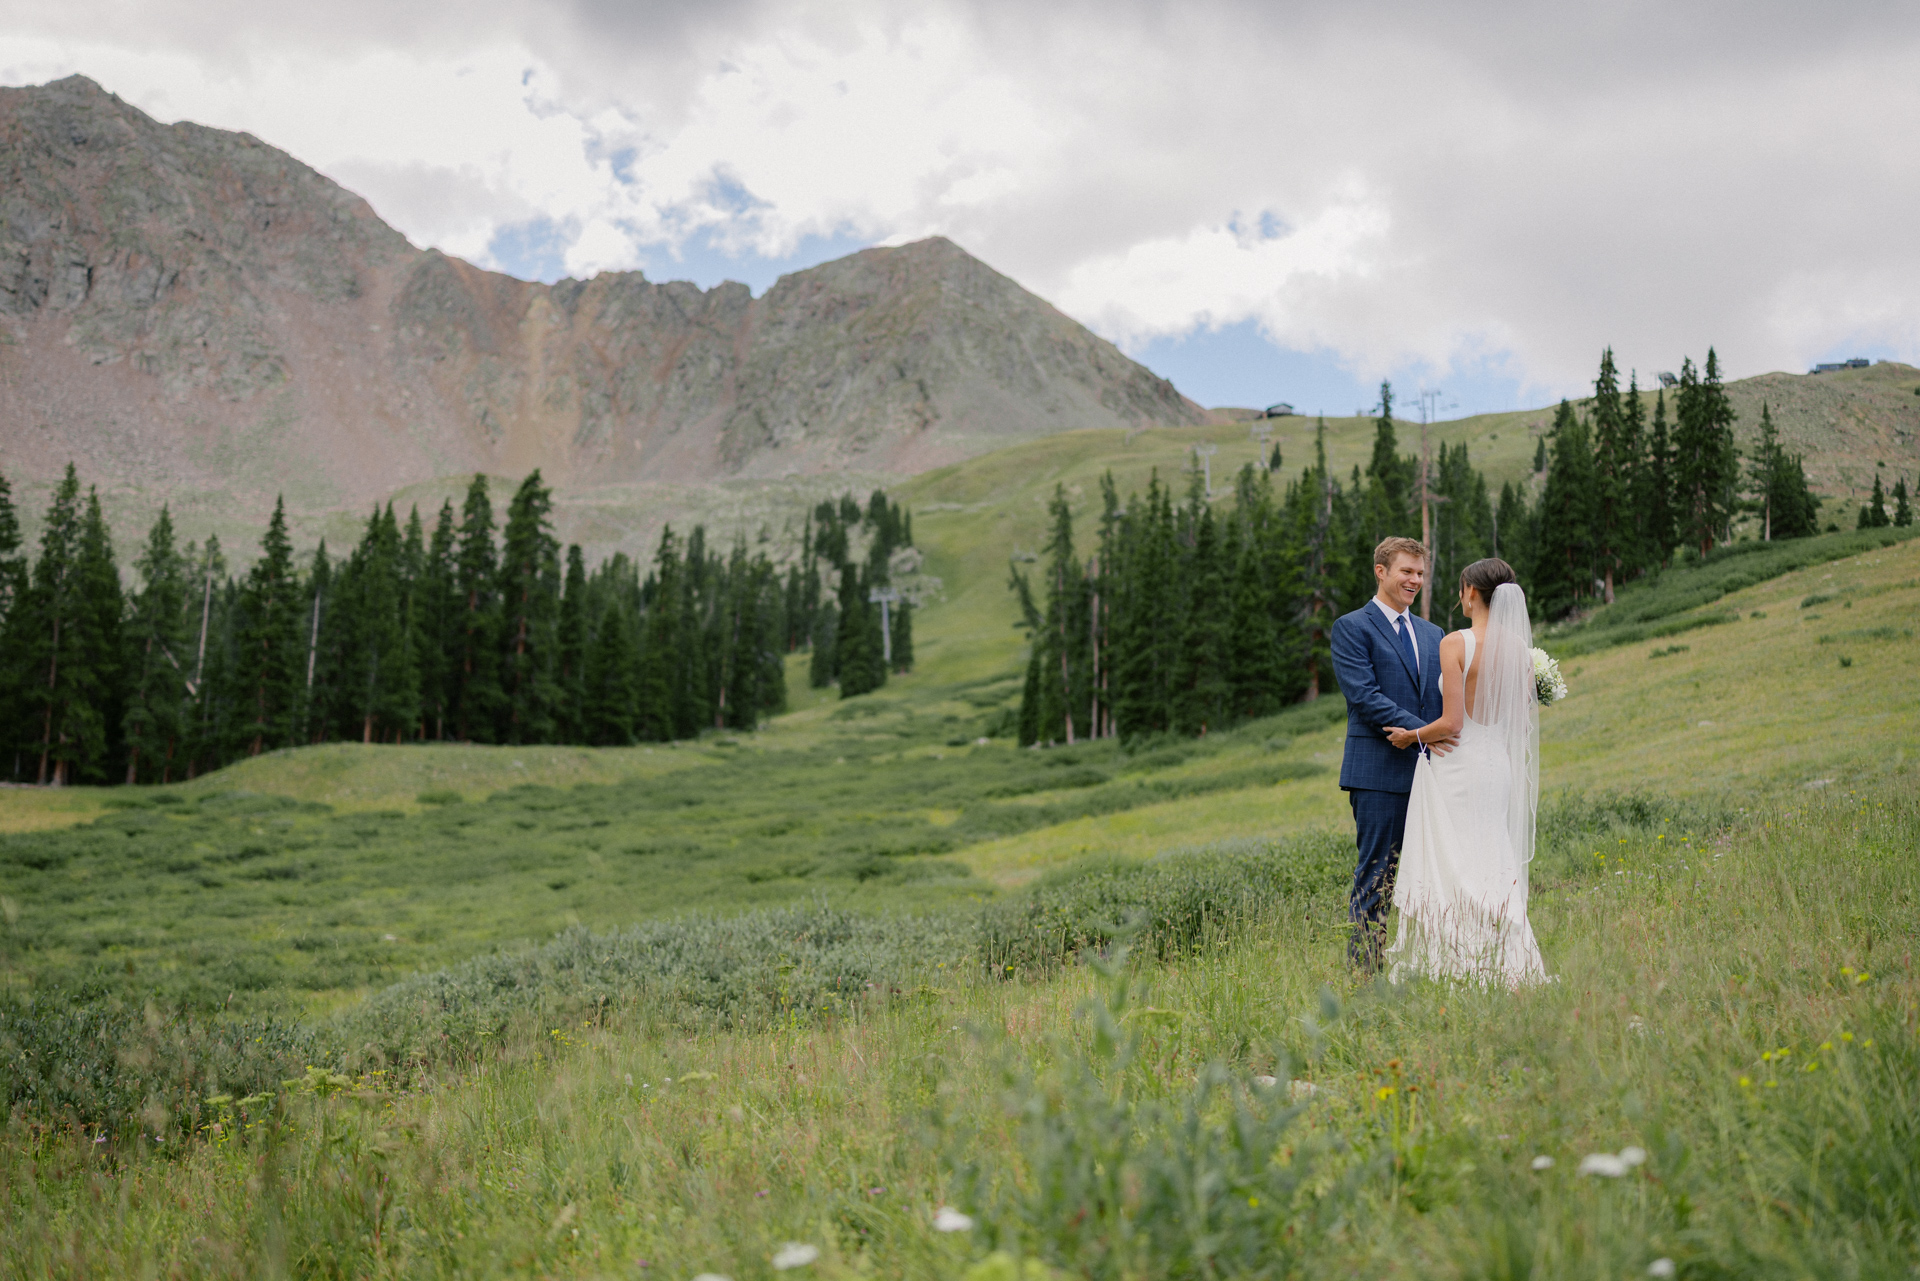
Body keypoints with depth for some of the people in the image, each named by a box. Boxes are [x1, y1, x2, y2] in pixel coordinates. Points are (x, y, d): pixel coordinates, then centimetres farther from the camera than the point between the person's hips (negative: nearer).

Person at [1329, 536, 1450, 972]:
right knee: (1376, 876, -4)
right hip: (1379, 772, -6)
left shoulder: (1432, 635, 20)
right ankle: (1364, 972, 0)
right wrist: (1419, 730, -21)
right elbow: (1364, 695, -12)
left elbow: (1444, 697, 18)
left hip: (1428, 769, 6)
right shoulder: (1352, 627, -1)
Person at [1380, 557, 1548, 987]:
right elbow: (1525, 721, 9)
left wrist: (1410, 735, -1)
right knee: (1493, 868, 12)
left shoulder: (1456, 643, -13)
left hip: (1457, 766, -6)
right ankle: (1506, 962, 9)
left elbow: (1452, 723, -17)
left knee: (1449, 869, 1)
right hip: (1500, 766, 6)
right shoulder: (1520, 648, 5)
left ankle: (1456, 964, 0)